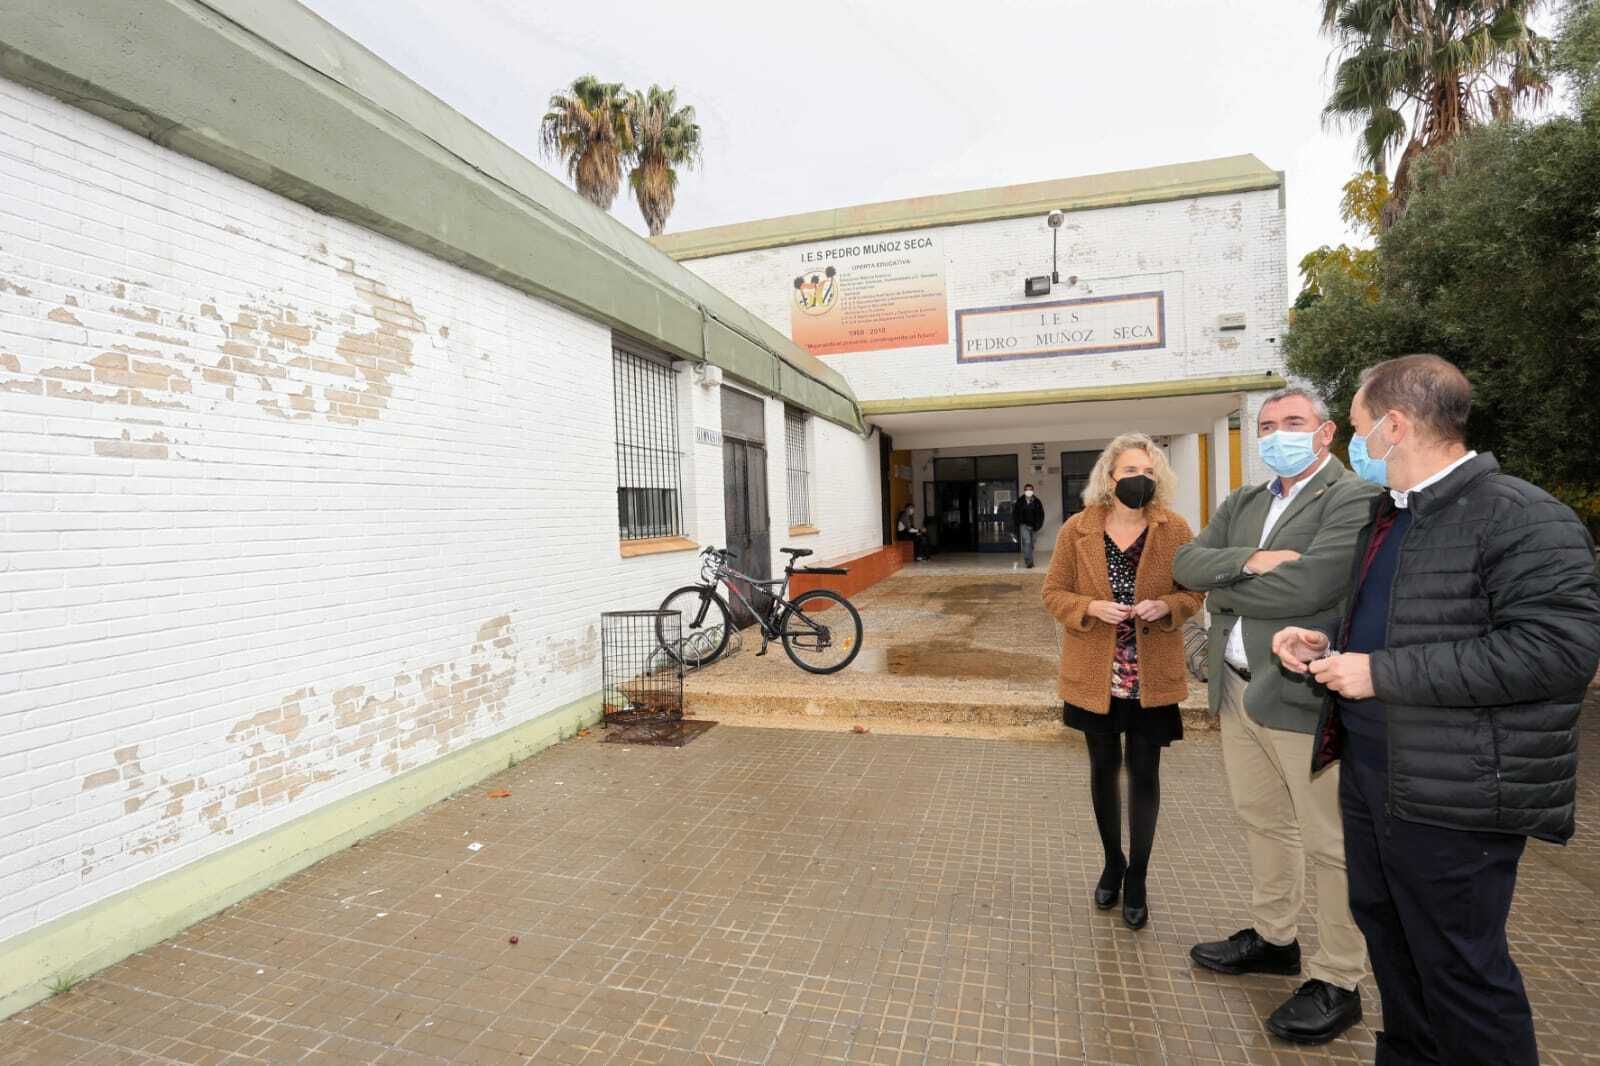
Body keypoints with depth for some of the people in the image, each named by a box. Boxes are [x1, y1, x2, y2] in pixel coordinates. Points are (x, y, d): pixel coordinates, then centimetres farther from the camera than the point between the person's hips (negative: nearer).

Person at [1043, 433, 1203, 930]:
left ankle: (1136, 879, 26)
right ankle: (1112, 864, 36)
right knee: (1103, 768, 15)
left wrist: (1165, 606, -18)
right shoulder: (1077, 529, -5)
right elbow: (1054, 593, -1)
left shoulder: (1175, 530, -4)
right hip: (1095, 674, 1)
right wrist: (1092, 608, -19)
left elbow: (1193, 593, 3)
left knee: (1144, 772, 8)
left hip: (1152, 676, 0)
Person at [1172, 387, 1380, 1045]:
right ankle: (1273, 938, 39)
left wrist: (1222, 588, -7)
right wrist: (1247, 561, -16)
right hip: (1238, 689, 7)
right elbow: (1186, 563, 2)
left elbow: (1304, 588, -22)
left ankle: (1337, 981, 23)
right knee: (1262, 821, 20)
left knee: (1328, 843, 6)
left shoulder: (1355, 498, -10)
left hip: (1303, 694, -7)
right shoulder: (1242, 503, 13)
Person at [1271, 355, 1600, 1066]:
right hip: (1370, 768, 9)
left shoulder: (1523, 519, -16)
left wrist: (1380, 674, -26)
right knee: (1384, 929, 22)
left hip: (1453, 793, -9)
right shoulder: (1388, 513, 12)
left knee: (1458, 965, 6)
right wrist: (1327, 641, 4)